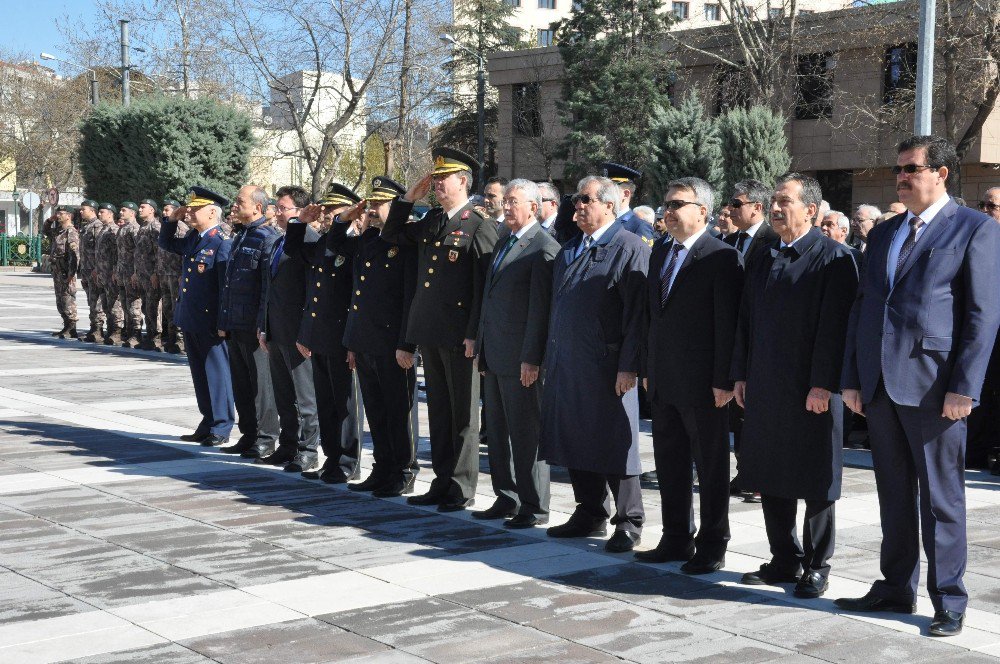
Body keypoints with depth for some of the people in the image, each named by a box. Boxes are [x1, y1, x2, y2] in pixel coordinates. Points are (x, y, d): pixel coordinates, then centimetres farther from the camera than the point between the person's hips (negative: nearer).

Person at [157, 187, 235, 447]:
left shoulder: (222, 244, -15)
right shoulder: (192, 239, 10)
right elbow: (166, 243, 30)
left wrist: (223, 323, -19)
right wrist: (172, 220, 13)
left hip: (209, 322, -9)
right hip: (189, 318, 9)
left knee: (216, 372, 1)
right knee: (199, 372, 15)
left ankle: (221, 427, 9)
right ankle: (208, 422, 25)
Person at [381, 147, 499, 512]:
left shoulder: (480, 227, -8)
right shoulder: (430, 221, 13)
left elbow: (485, 286, -13)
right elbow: (391, 234, 26)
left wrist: (475, 334, -17)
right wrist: (408, 198, 13)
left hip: (460, 335, -7)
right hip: (429, 332, 7)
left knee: (463, 413, 2)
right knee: (438, 410, 13)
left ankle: (462, 488, 10)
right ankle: (442, 482, 21)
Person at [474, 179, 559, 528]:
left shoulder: (543, 247, -12)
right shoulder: (503, 241, 16)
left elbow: (541, 306, -16)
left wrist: (532, 358, -19)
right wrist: (482, 347, 17)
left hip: (521, 357, -9)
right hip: (495, 354, 9)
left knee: (526, 433, -1)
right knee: (497, 430, 14)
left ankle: (534, 506, 8)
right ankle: (507, 498, 25)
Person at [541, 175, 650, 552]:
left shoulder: (630, 248, -8)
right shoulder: (568, 251, 15)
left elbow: (637, 310, -14)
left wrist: (628, 365, -20)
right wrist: (550, 358, 13)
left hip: (606, 365, -7)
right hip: (565, 362, 7)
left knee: (613, 442, -1)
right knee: (574, 439, 12)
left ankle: (629, 522, 10)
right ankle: (590, 515, 24)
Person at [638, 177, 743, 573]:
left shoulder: (722, 258, -12)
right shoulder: (660, 252, 12)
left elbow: (727, 323, -15)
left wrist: (723, 380, -17)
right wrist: (648, 369, 14)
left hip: (702, 384, -8)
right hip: (664, 383, 8)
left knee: (711, 469, 5)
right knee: (669, 465, 15)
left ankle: (712, 547, 15)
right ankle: (676, 540, 27)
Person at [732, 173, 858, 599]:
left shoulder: (834, 258, -8)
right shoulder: (762, 259, 13)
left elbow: (835, 325, -14)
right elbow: (746, 320, 16)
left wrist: (822, 385, -18)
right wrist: (741, 375, 11)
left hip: (812, 390, -7)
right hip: (765, 388, 7)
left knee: (816, 481, 4)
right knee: (771, 478, 11)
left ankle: (816, 567, 16)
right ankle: (785, 560, 24)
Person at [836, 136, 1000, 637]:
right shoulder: (883, 234, 16)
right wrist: (851, 378, 10)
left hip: (933, 387, -6)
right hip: (880, 384, 6)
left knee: (940, 499, 2)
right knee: (894, 496, 14)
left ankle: (948, 602, 12)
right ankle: (896, 589, 24)